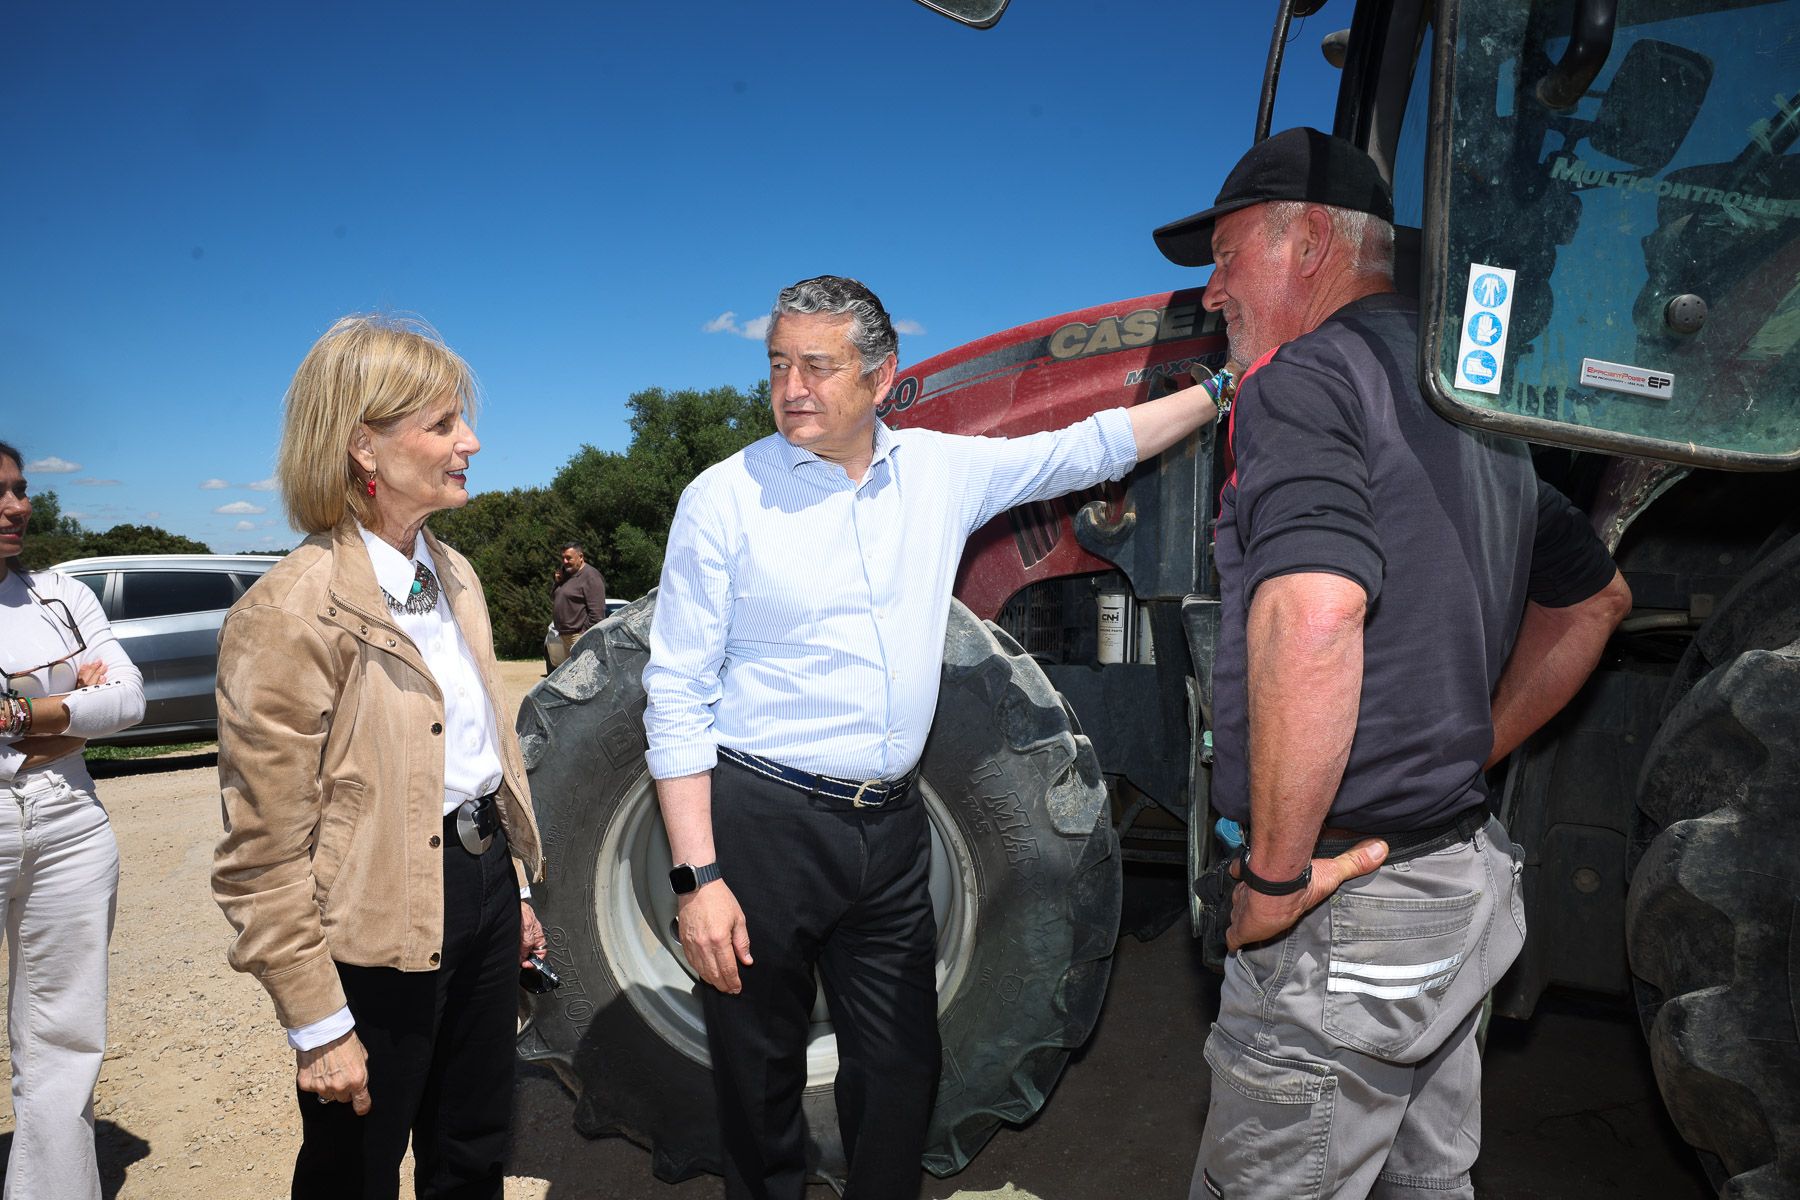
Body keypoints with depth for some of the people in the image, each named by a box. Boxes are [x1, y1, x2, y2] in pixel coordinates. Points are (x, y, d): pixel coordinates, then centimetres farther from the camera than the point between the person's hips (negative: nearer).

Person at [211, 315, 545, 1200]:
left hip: (483, 886, 7)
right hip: (381, 933, -7)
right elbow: (263, 854, -17)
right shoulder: (291, 613, -19)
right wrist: (318, 1025, -14)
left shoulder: (452, 574, 5)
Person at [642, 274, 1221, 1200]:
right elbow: (677, 697, -9)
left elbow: (1091, 448, 12)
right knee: (758, 1075, 10)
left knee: (901, 1074, 14)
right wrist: (697, 875, -14)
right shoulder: (726, 497, -8)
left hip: (889, 827, 4)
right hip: (761, 821, -3)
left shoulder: (942, 471, 3)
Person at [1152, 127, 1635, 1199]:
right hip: (1473, 876, 9)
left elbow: (1313, 613, -32)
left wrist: (1275, 873, -23)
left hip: (1352, 906, -9)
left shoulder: (1305, 375, -15)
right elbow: (1596, 596, 24)